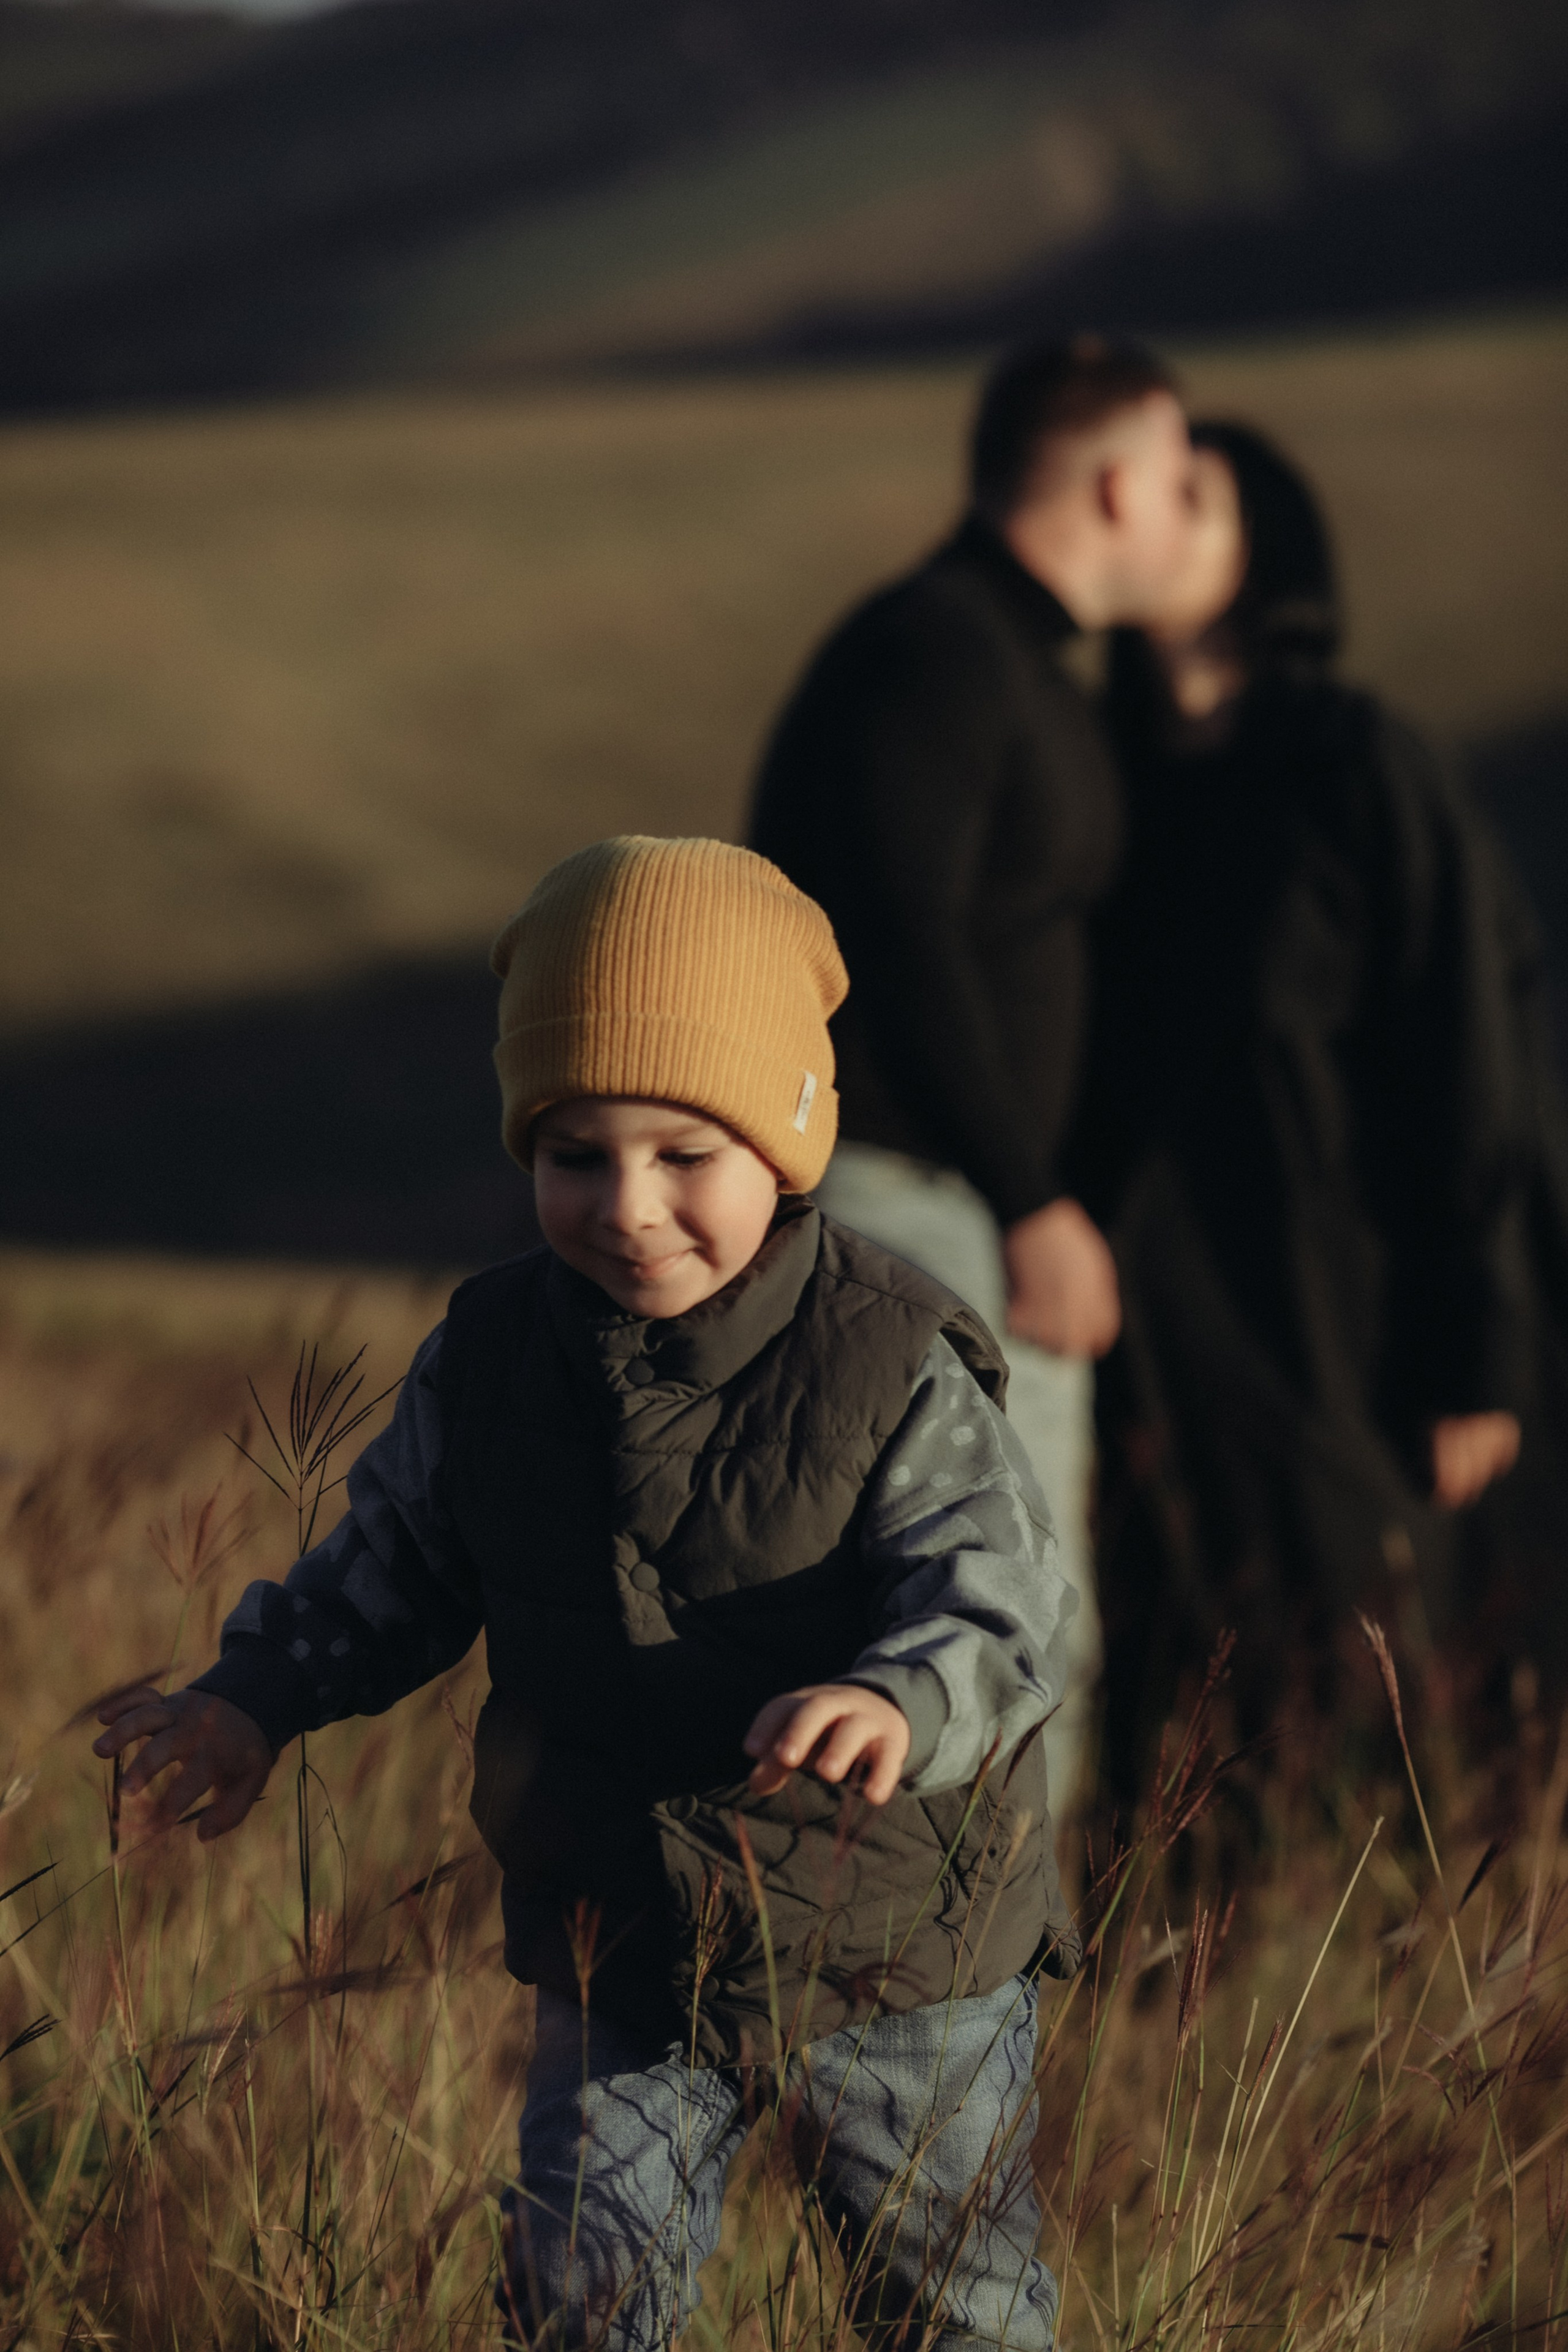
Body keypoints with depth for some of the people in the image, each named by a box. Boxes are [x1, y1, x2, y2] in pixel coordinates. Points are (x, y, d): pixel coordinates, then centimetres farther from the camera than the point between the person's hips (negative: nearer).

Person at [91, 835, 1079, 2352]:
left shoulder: (894, 1374, -20)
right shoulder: (490, 1363, -6)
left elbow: (1001, 1602, -28)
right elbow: (393, 1568, 9)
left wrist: (904, 1701, -48)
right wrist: (254, 1699, -4)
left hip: (897, 1959, -3)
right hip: (621, 1944, 3)